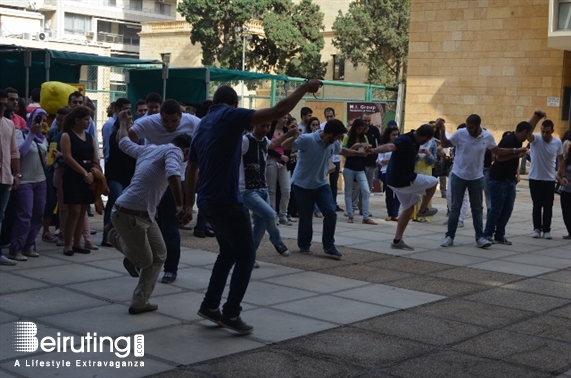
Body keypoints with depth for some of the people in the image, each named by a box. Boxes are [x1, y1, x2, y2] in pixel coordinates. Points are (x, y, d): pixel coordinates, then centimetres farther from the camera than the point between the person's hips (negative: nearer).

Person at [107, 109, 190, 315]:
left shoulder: (149, 149, 17)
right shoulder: (174, 151, -8)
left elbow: (123, 142, 33)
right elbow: (173, 175, -30)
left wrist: (123, 122, 51)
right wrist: (180, 205, -29)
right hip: (129, 214, -10)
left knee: (159, 256, 14)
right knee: (145, 261, 6)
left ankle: (140, 302, 19)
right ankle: (115, 235, 27)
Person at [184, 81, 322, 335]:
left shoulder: (203, 124, 16)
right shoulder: (231, 116, -9)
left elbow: (192, 168, 19)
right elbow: (278, 111, -16)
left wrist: (189, 204, 23)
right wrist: (304, 88, -5)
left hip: (207, 200, 9)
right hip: (226, 200, -9)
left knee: (228, 252, 21)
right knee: (246, 255, 3)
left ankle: (210, 305, 22)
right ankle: (231, 314, 3)